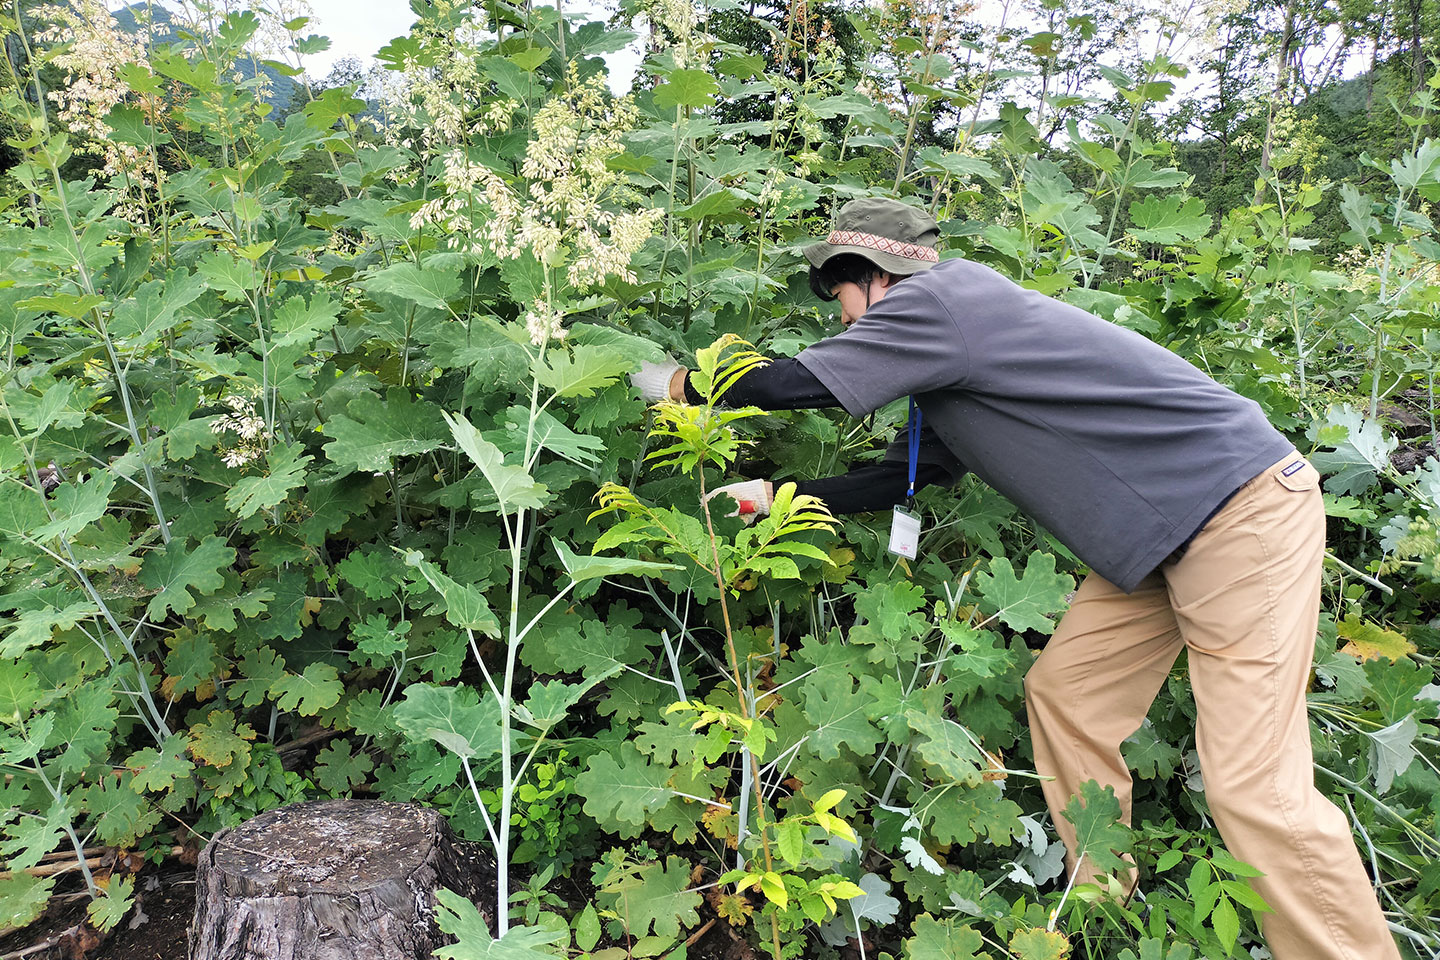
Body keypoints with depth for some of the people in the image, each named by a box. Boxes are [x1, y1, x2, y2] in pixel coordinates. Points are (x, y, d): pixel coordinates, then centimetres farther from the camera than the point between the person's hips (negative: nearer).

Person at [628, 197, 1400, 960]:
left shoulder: (944, 296, -16)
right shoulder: (945, 375, 13)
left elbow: (794, 384, -14)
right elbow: (902, 476, 20)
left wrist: (681, 384, 2)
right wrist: (772, 494, 21)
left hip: (1242, 506, -10)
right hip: (1163, 528, 10)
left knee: (1251, 785, -12)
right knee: (1062, 696, 11)